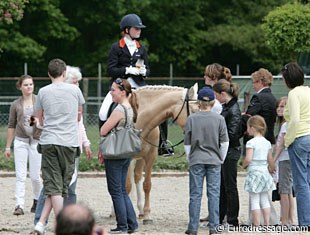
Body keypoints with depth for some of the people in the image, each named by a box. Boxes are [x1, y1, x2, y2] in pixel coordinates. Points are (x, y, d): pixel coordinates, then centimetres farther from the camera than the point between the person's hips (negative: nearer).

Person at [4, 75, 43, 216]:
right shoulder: (16, 105, 6)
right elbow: (11, 126, 11)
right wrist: (7, 147, 11)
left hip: (36, 141, -1)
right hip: (20, 141, 1)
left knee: (35, 176, 1)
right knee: (20, 176, -5)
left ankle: (37, 201, 24)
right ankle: (19, 205, -8)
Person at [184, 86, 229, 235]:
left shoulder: (192, 119, -3)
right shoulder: (219, 119, -3)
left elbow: (187, 143, 0)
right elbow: (224, 143, -1)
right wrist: (221, 159, 12)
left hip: (196, 161, 0)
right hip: (214, 161, 0)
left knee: (195, 194, 3)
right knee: (214, 194, 4)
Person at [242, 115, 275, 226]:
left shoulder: (251, 142, -13)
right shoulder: (267, 142, 6)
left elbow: (248, 159, -21)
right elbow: (270, 160, 11)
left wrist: (244, 165, -1)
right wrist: (272, 169, 29)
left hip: (254, 172, -6)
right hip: (264, 171, 6)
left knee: (254, 201, -3)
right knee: (264, 200, 12)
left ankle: (257, 226, -5)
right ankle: (267, 224, 12)